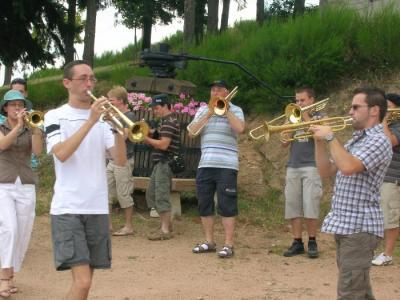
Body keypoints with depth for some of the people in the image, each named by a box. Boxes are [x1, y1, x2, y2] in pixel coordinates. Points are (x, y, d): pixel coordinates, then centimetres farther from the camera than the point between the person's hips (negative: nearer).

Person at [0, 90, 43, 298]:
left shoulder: (30, 131, 11)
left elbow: (37, 151, -9)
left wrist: (35, 128, -22)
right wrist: (18, 126, -27)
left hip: (26, 187, 3)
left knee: (23, 234, 2)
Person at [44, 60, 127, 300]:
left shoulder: (104, 117, 10)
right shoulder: (55, 116, 1)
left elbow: (121, 160, 0)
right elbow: (61, 154, -17)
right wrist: (91, 121, -22)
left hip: (98, 208, 4)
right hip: (67, 208, -4)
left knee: (85, 278, 9)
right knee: (83, 281, -16)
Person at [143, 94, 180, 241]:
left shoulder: (169, 122, -14)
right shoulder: (166, 120, 19)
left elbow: (163, 145, -23)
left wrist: (147, 139, -12)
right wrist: (149, 138, 2)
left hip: (165, 162, -11)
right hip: (160, 162, 11)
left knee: (161, 195, -7)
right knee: (151, 194, 15)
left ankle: (165, 230, -2)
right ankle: (167, 223, 24)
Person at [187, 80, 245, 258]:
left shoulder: (235, 110, 5)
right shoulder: (202, 110, 15)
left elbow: (240, 128, -15)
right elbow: (192, 132, 3)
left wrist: (226, 110, -9)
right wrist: (208, 114, -6)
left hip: (227, 165, -5)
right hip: (205, 164, 5)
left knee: (226, 206, -6)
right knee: (204, 205, 8)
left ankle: (228, 244, -3)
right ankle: (209, 242, 19)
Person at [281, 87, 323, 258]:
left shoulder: (318, 116, 6)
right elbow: (284, 143, 9)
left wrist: (305, 116, -8)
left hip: (311, 166, -5)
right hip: (293, 167, 5)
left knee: (310, 206, -9)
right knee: (293, 206, 1)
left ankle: (312, 242, 1)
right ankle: (297, 242, 7)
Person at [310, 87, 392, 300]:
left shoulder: (378, 141, -13)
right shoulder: (355, 141, 17)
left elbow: (348, 167, -28)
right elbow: (326, 172, 17)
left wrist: (330, 137, -17)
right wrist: (320, 141, 5)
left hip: (360, 227, -10)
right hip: (344, 225, 10)